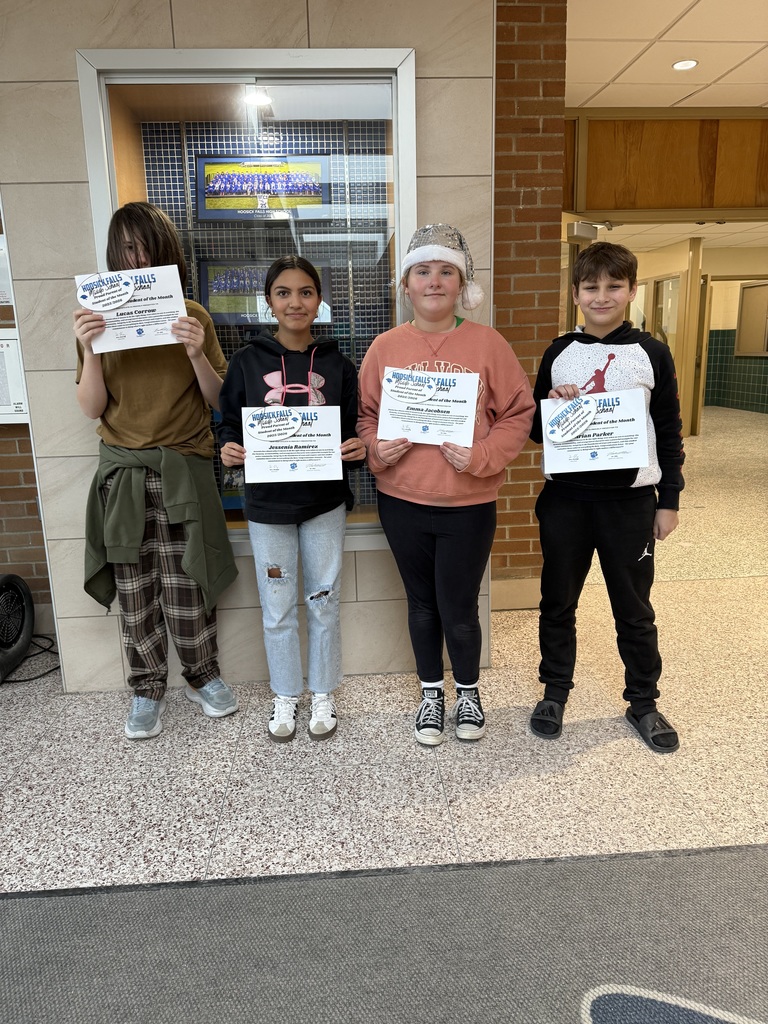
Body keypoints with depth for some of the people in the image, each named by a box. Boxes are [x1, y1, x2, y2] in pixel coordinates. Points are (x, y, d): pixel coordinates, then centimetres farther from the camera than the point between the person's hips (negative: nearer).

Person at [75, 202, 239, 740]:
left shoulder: (193, 316, 3)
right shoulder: (98, 317, 5)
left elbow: (217, 399, 1)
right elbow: (93, 408, 1)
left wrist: (196, 353, -15)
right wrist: (89, 351, -14)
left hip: (184, 471, -1)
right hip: (123, 471, 2)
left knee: (185, 588, 0)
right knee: (135, 592, 7)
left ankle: (203, 676, 24)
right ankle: (148, 690, 25)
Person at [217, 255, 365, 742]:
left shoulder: (337, 364, 1)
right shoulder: (248, 361, -1)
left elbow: (353, 432, 6)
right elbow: (230, 425, 4)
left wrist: (358, 450, -16)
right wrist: (229, 450, -17)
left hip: (325, 503, 0)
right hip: (268, 504, 0)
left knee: (324, 602, 12)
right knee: (278, 609, 11)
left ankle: (324, 693, 32)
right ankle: (285, 696, 32)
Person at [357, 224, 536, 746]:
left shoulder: (487, 343, -4)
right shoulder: (385, 347, 2)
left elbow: (518, 412, -2)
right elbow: (364, 413, 10)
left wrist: (482, 456, -17)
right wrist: (376, 448, -10)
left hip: (468, 503, -2)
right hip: (402, 502, 2)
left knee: (458, 609, 4)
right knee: (422, 603, 16)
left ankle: (469, 691, 34)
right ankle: (432, 692, 38)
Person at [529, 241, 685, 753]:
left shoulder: (652, 354, 1)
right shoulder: (559, 353, 4)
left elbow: (669, 432, 4)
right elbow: (535, 428, 9)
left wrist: (669, 500, 2)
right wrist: (552, 408, -13)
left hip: (631, 499, -1)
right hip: (565, 498, 2)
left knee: (634, 608, 11)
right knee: (558, 602, 12)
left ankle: (644, 702, 30)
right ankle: (555, 693, 31)